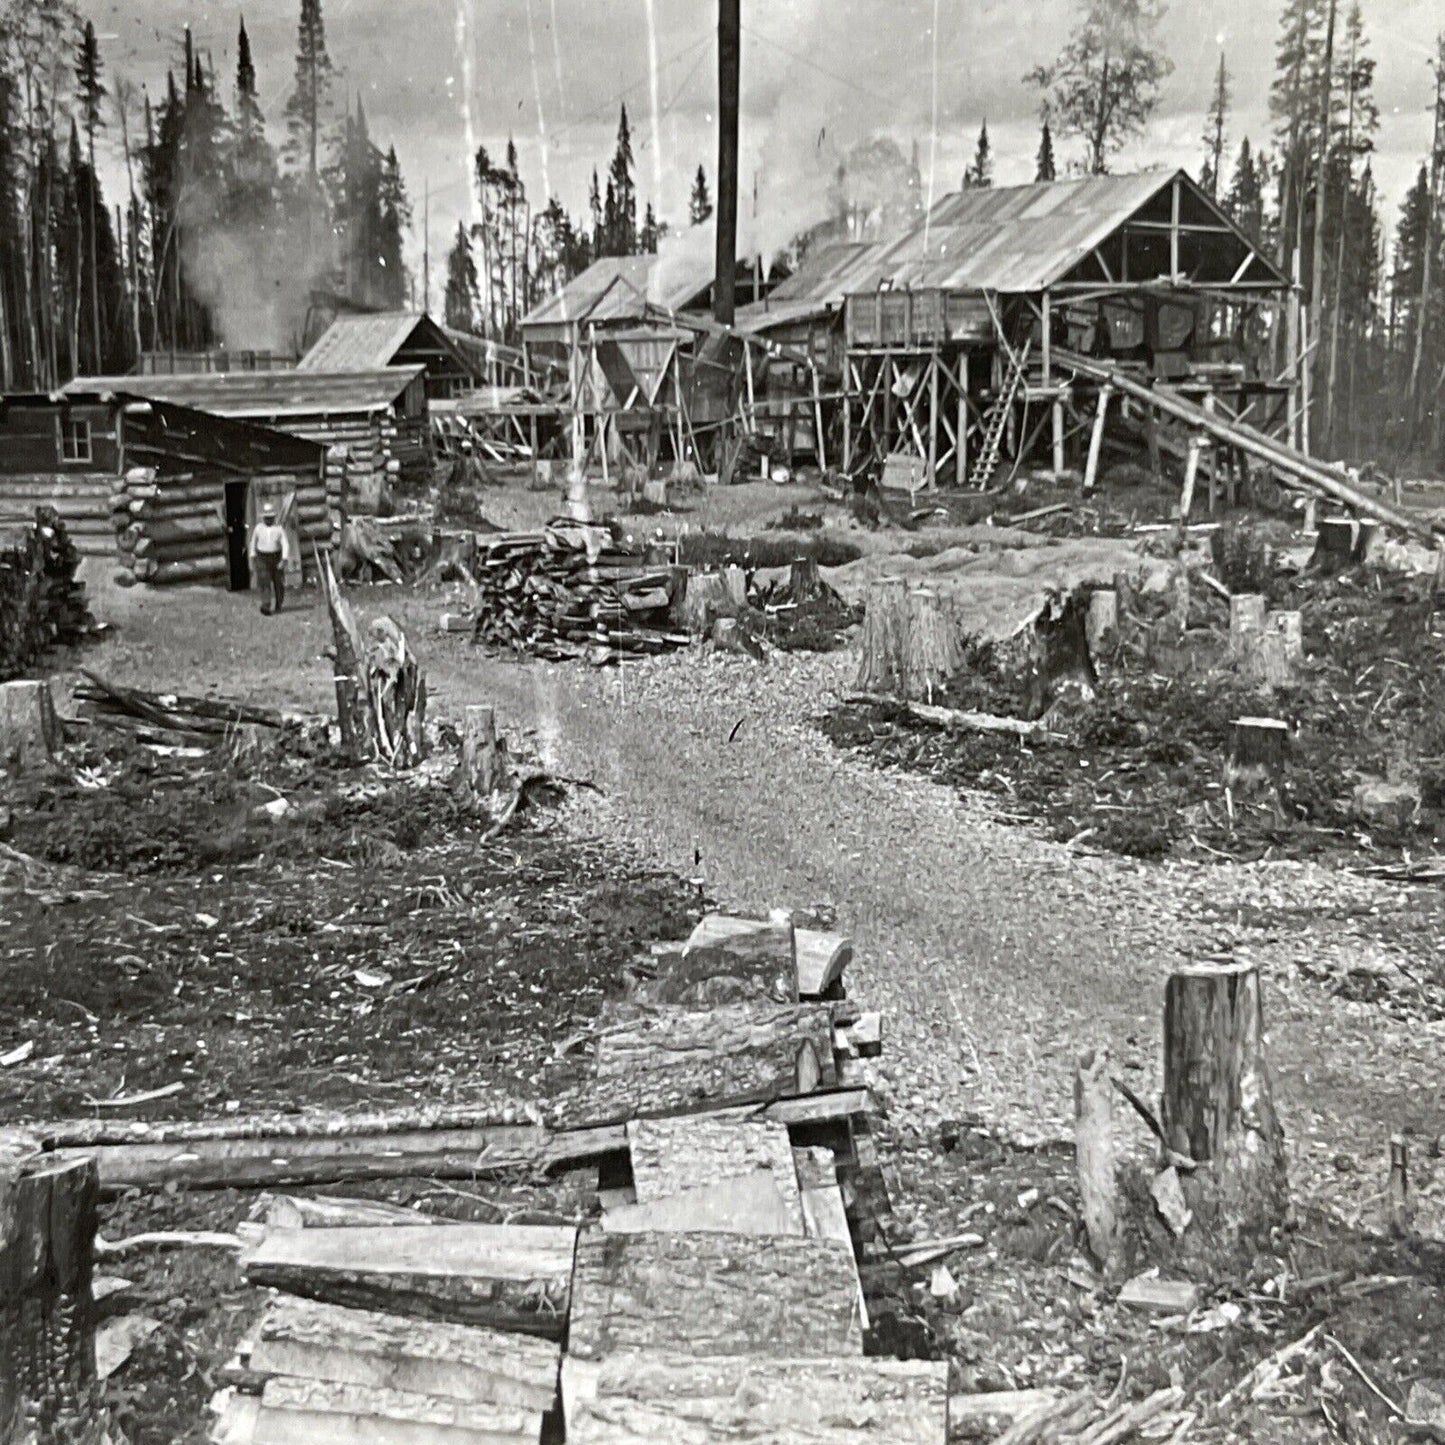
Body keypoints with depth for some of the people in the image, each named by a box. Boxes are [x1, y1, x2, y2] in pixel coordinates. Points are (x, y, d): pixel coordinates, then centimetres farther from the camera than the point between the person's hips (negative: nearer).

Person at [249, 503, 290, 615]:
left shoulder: (279, 528, -7)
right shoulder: (258, 528, -2)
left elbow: (285, 545, -13)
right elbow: (253, 543, 11)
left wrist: (284, 560, -25)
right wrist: (253, 559, 10)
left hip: (276, 557, 0)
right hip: (262, 558, 0)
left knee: (279, 583, 9)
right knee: (264, 583, -13)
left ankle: (278, 605, 32)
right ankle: (266, 607, -21)